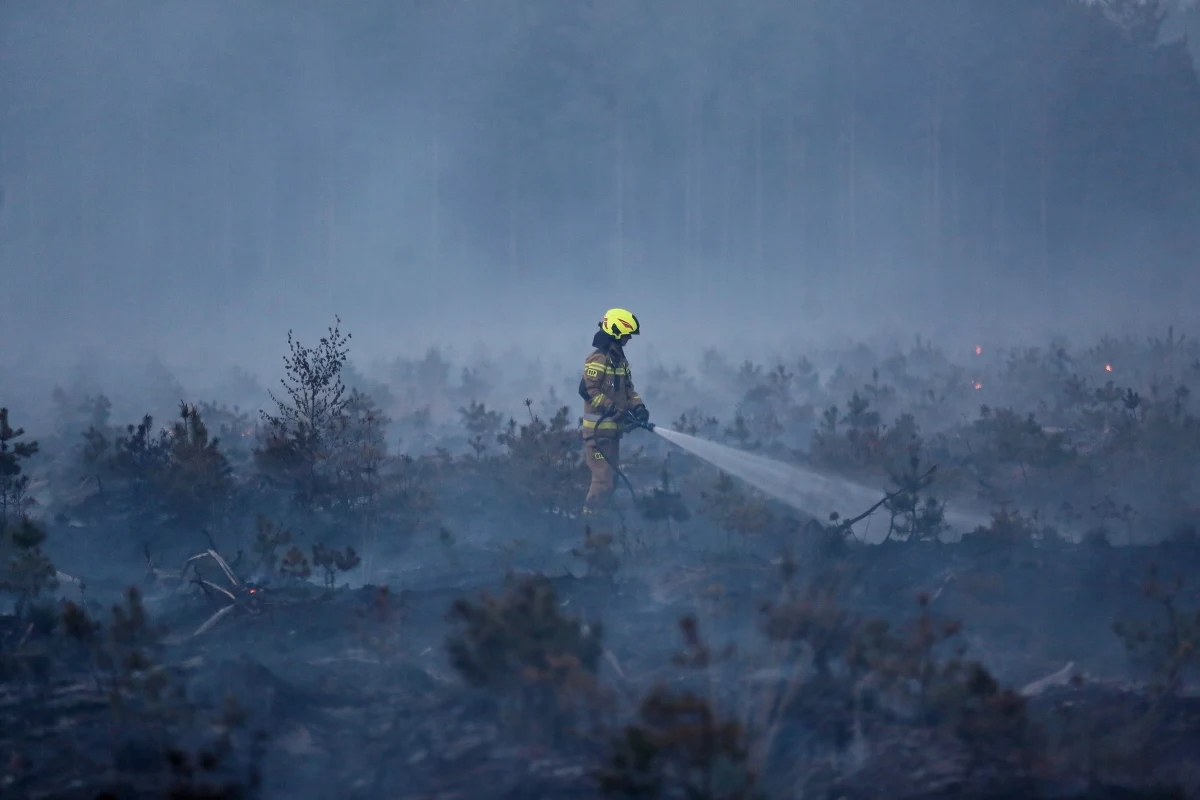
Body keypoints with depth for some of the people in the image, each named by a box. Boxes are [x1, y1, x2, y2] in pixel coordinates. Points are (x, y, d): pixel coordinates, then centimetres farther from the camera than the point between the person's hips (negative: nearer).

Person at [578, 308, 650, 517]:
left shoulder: (620, 360, 16)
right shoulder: (598, 359, -14)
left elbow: (627, 389, 19)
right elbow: (588, 390, -22)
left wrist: (637, 407, -1)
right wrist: (616, 410, -24)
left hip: (613, 428, 10)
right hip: (598, 428, -10)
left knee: (611, 478, 15)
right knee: (603, 479, -13)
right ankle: (588, 519, -9)